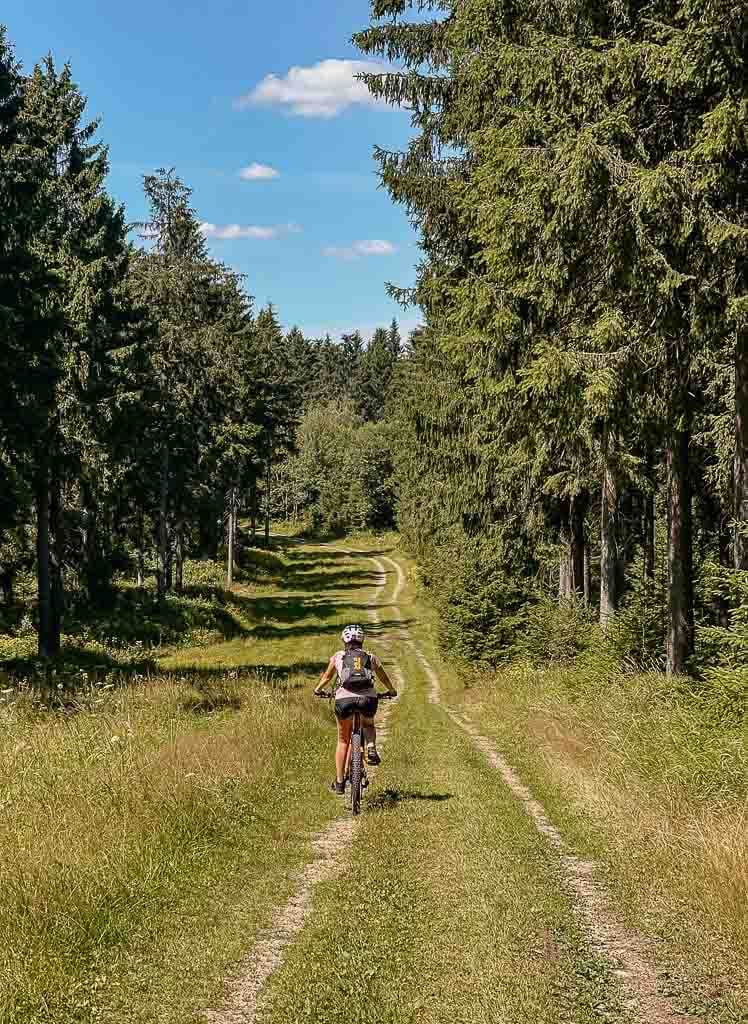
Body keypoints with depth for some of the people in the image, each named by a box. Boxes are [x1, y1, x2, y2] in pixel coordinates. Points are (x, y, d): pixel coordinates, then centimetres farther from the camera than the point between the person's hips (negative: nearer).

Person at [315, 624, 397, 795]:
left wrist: (318, 689, 52)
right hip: (368, 698, 0)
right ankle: (371, 747, 3)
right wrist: (392, 691, 55)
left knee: (343, 740, 19)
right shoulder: (371, 657, 22)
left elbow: (327, 676, 32)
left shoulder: (338, 656, 20)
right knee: (369, 725, 33)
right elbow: (383, 677, 36)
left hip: (344, 698, 0)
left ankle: (339, 782, 20)